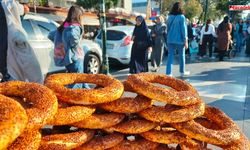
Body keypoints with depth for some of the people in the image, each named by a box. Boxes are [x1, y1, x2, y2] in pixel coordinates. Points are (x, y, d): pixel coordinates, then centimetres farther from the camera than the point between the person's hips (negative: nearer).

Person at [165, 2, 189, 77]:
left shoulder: (170, 17, 7)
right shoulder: (181, 17, -9)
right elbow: (183, 29, -10)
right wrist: (185, 41, -5)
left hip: (170, 40, 4)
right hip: (179, 40, -4)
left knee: (170, 56, 3)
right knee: (181, 56, 12)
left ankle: (168, 73, -5)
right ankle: (182, 72, 25)